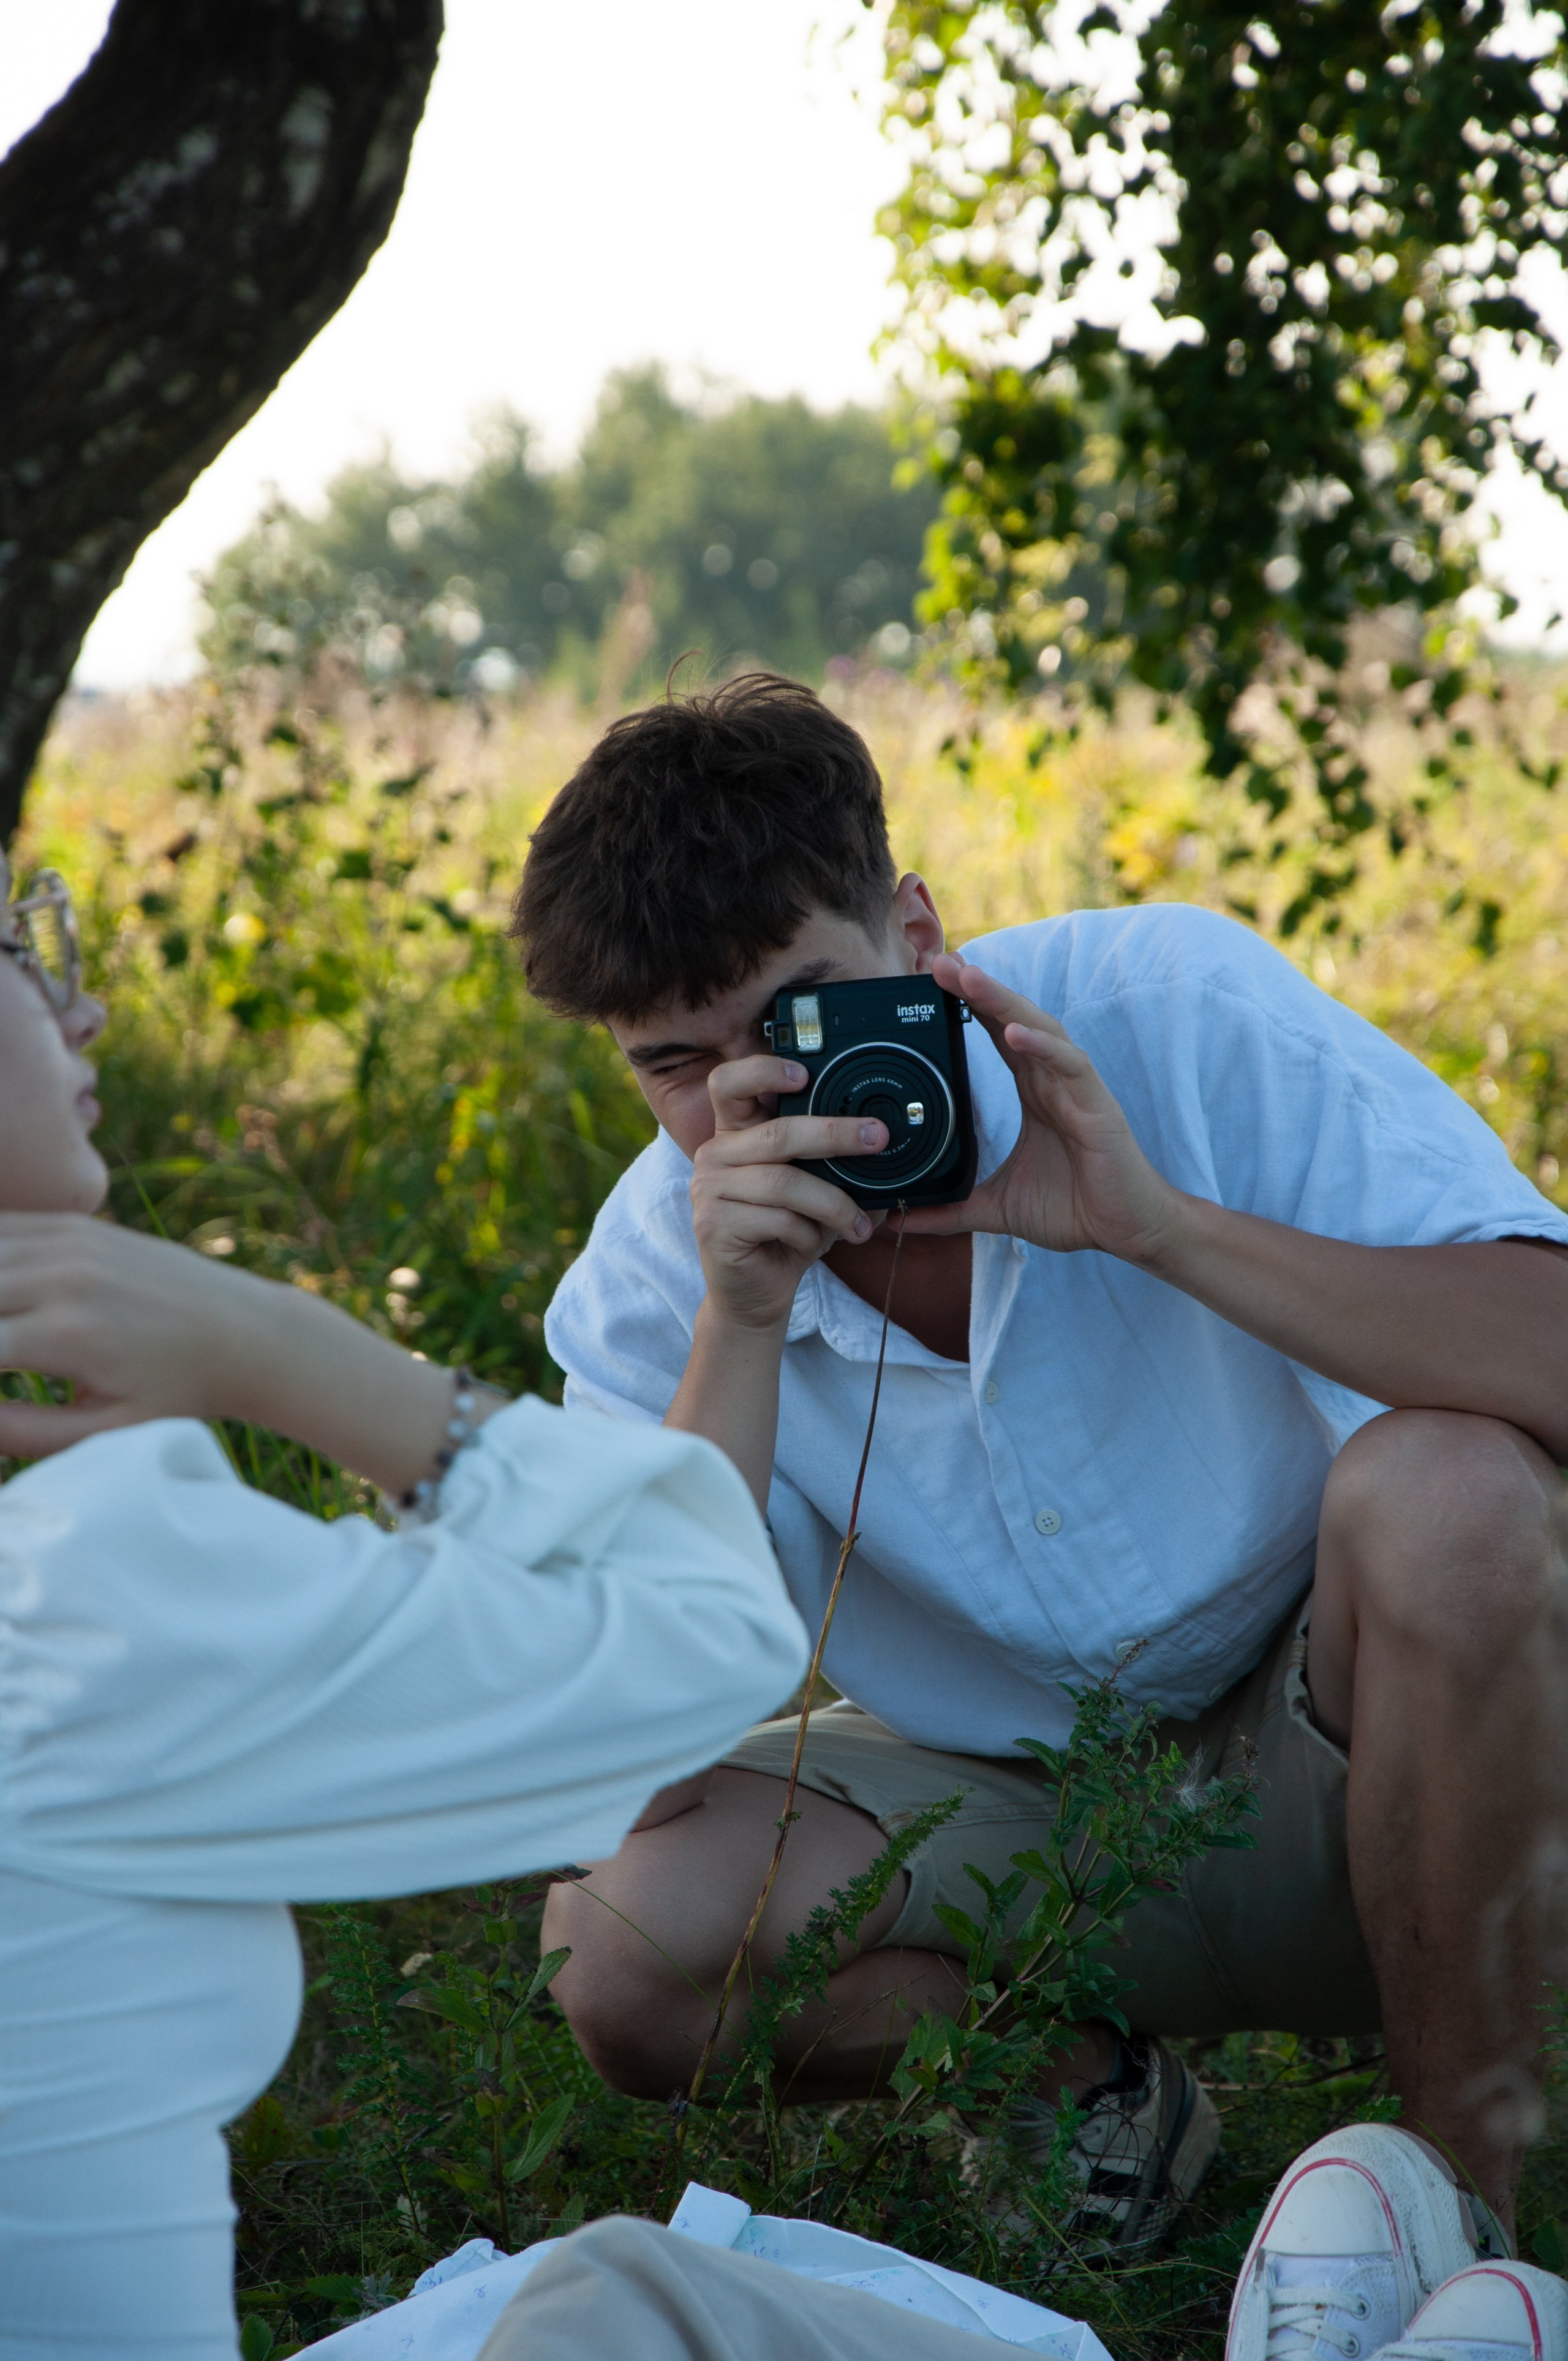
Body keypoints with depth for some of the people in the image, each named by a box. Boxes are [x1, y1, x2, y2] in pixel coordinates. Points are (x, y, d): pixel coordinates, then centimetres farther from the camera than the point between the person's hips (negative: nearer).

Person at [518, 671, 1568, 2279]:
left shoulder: (1171, 1011, -18)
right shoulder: (654, 1273, -10)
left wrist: (1155, 1222, -36)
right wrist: (741, 1327, -31)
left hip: (1324, 1777, -2)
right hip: (1015, 1817, 2)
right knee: (623, 1937, -24)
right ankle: (1083, 2076, 5)